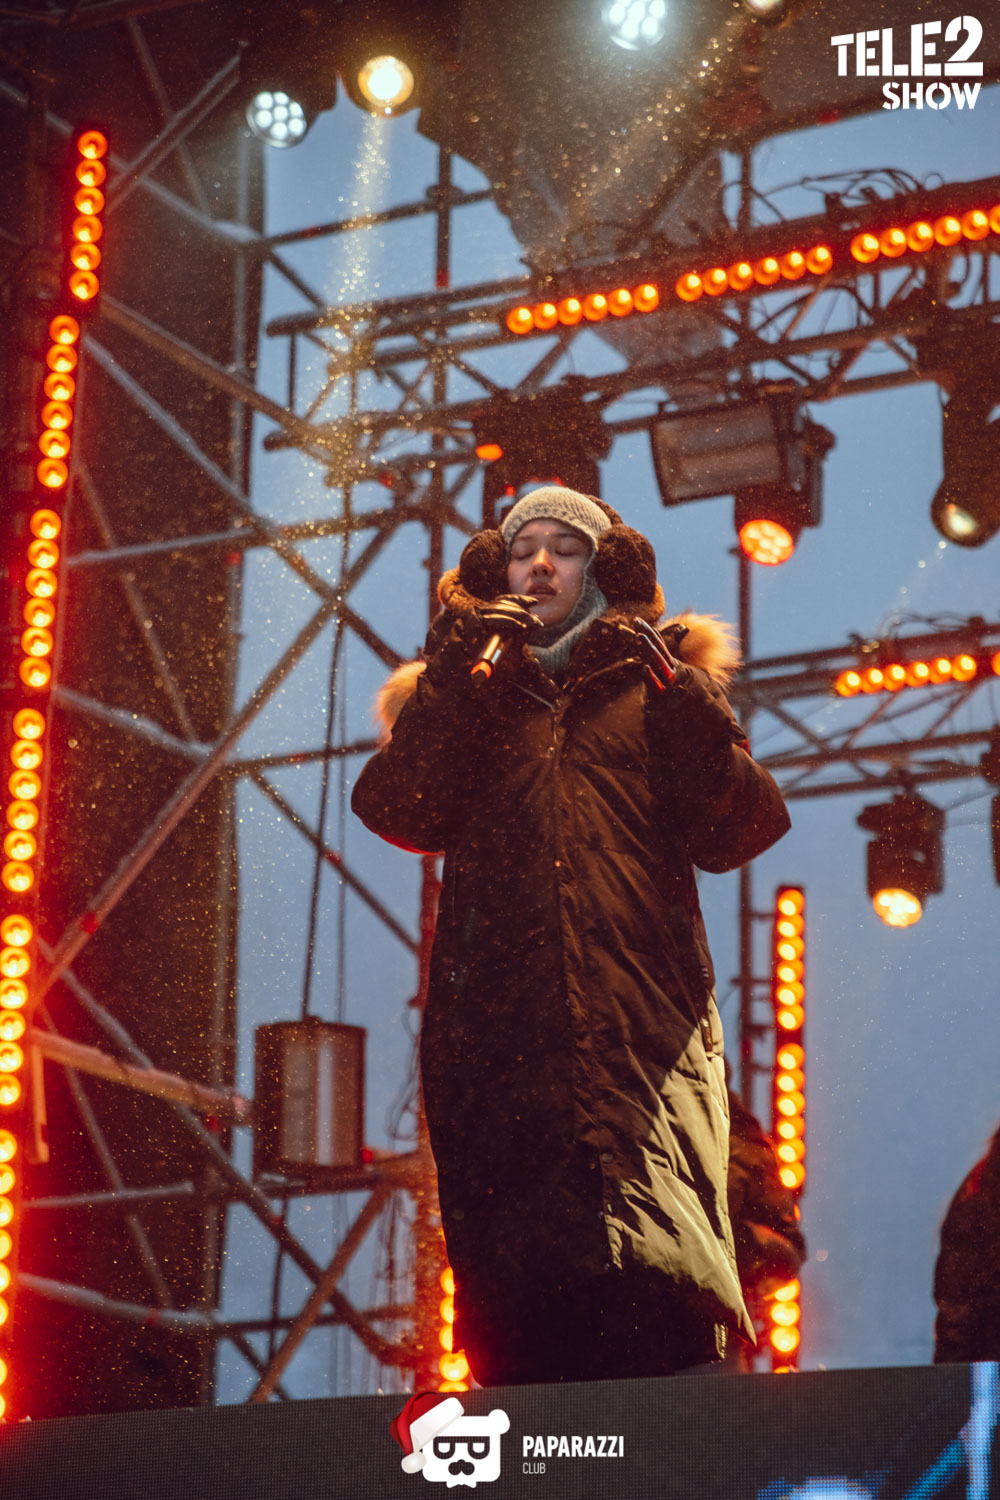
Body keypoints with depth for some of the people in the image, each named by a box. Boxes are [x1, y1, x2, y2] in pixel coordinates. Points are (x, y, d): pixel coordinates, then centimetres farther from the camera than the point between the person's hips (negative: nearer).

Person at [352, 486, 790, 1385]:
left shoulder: (652, 682, 22)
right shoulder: (464, 694, 26)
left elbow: (737, 830, 8)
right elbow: (396, 809, 7)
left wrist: (686, 705, -4)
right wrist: (454, 684, 0)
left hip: (641, 1019, -1)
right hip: (503, 1029, 1)